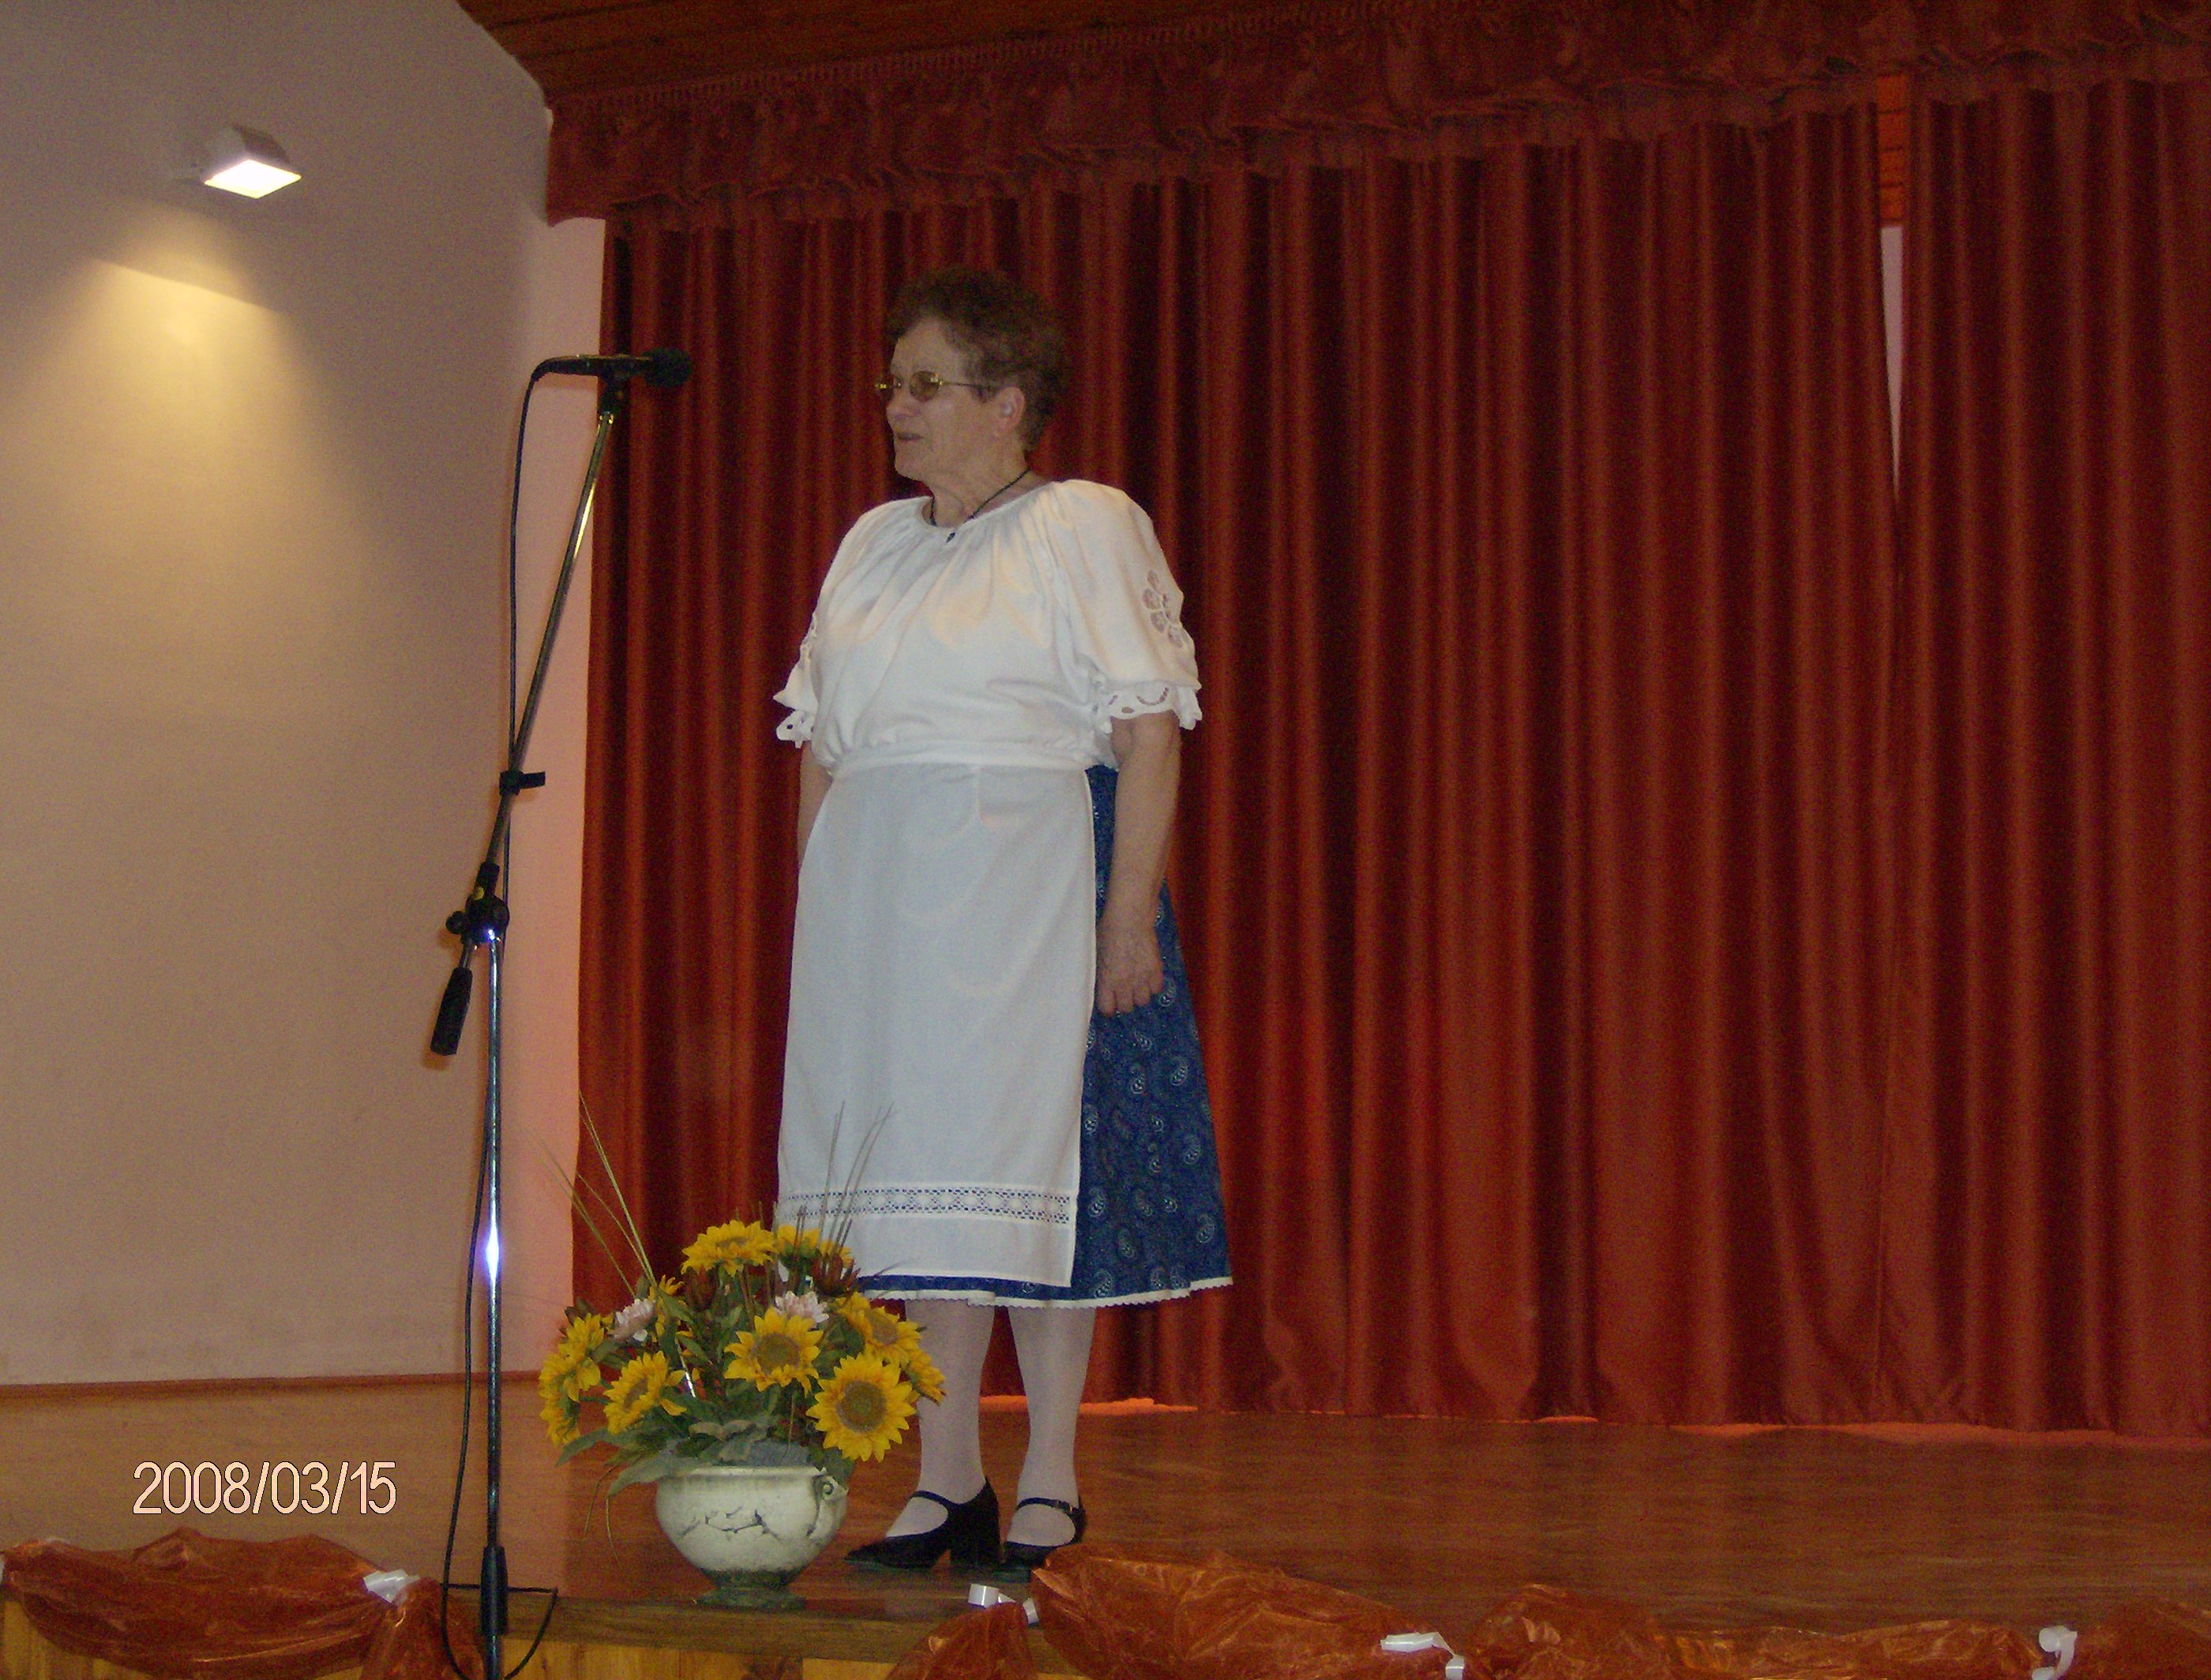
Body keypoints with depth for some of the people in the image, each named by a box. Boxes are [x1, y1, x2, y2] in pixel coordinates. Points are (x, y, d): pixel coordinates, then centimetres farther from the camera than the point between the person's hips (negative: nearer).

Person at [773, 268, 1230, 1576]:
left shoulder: (1086, 529, -1)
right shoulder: (872, 546, 17)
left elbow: (1151, 732, -8)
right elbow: (823, 746, 18)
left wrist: (1131, 911, -16)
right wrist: (818, 910, 10)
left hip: (1030, 885, -6)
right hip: (878, 900, 6)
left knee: (1033, 1163, -4)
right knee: (921, 1171, 5)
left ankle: (1052, 1486, 5)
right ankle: (948, 1483, 12)